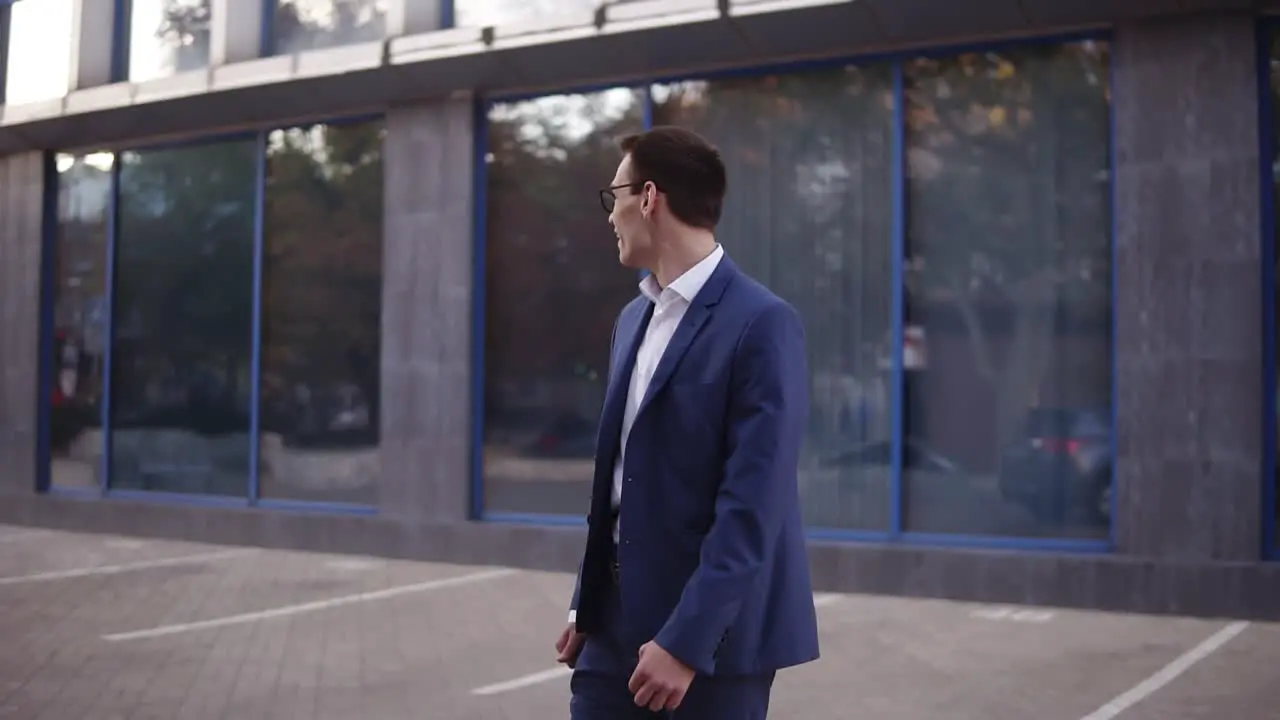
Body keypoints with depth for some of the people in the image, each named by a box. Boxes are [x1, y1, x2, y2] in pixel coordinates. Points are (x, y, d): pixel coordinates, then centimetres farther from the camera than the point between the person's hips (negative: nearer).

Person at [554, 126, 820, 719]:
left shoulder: (762, 323, -15)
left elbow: (752, 502, -20)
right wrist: (585, 603, 13)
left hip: (713, 631, -7)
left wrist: (687, 638, -21)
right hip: (619, 623, 7)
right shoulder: (634, 318, 10)